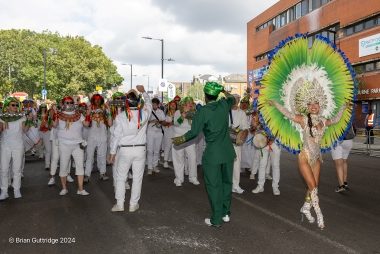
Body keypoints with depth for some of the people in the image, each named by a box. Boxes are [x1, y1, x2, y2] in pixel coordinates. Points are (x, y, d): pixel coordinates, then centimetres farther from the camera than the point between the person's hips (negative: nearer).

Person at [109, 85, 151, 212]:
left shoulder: (120, 117, -10)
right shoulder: (144, 114, -6)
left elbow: (116, 136, -7)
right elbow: (148, 103, 16)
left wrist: (112, 153, 2)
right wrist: (143, 91, 30)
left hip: (124, 150, -1)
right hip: (140, 149, 2)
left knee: (120, 177, 13)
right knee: (137, 177, 10)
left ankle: (119, 204, 17)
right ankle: (133, 204, 17)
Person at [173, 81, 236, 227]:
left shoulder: (202, 112, -13)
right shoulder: (224, 105, 1)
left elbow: (194, 132, -10)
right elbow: (232, 99, 25)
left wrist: (180, 139, 5)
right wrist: (224, 91, 39)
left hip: (212, 154, -5)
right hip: (228, 152, 5)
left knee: (214, 186, 4)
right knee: (226, 182, 17)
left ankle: (216, 219, 12)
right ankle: (226, 213, 28)